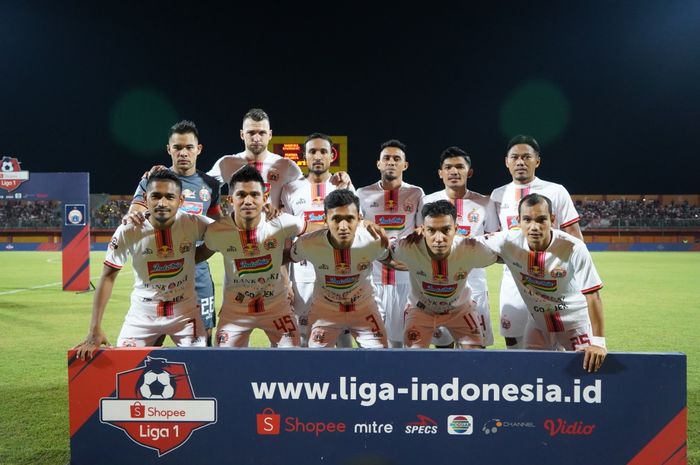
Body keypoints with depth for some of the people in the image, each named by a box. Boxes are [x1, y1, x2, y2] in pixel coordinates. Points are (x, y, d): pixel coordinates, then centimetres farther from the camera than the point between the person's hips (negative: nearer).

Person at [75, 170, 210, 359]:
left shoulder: (194, 224, -17)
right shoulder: (127, 231, -16)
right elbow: (108, 277, -11)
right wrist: (95, 330, -16)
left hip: (185, 311, 0)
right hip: (142, 312, 0)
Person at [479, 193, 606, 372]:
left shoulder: (574, 248, -28)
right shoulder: (509, 242, -21)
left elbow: (592, 296, -25)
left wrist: (598, 342, -29)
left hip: (575, 320, -3)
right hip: (538, 323, 3)